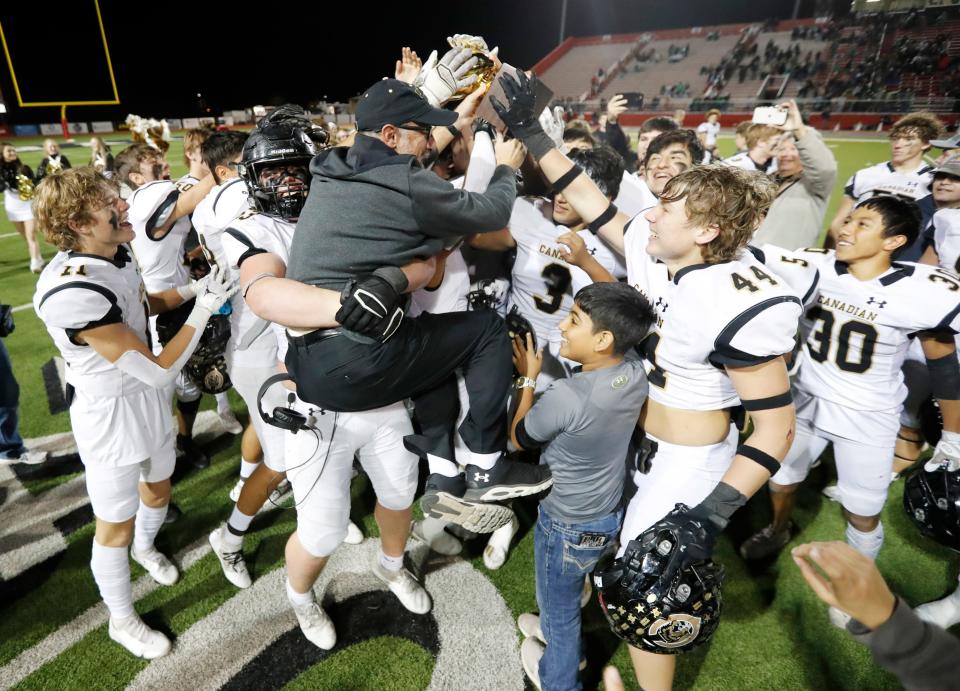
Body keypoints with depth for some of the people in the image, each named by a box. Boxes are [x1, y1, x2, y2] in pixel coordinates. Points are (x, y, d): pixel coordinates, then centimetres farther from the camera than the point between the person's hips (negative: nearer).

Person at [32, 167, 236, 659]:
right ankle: (122, 621, 38)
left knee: (158, 489, 28)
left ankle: (145, 548, 61)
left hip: (149, 399, 8)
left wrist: (193, 289, 0)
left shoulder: (115, 255, -7)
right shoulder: (72, 293, -34)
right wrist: (204, 309, -25)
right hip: (110, 414, -8)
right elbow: (158, 371, -30)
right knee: (116, 524, 13)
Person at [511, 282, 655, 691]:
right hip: (610, 515, 7)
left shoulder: (566, 396, -36)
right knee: (564, 594, 35)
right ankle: (557, 630, 64)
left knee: (558, 605, 24)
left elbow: (518, 439, -16)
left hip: (569, 528, -7)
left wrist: (528, 379, -7)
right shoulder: (636, 375, -17)